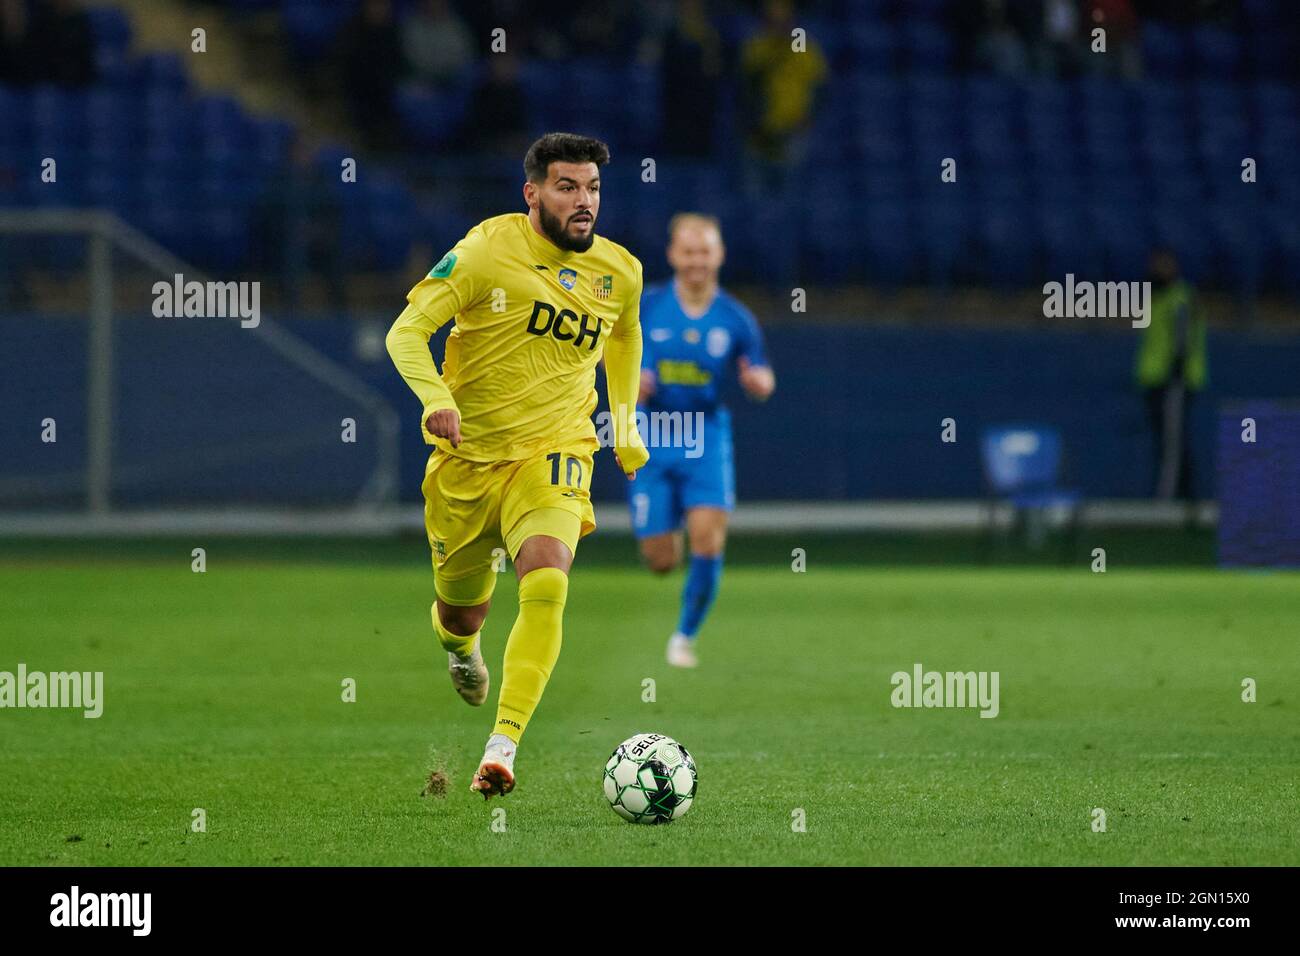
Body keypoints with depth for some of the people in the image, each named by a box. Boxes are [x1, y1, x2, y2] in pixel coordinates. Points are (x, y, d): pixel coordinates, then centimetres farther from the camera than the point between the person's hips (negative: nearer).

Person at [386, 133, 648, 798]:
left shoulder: (619, 273, 2)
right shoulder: (487, 251, -12)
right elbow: (407, 330, -13)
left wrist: (626, 427, 25)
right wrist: (434, 397, -30)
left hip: (553, 453, 1)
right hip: (467, 453, -1)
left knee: (547, 586, -27)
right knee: (462, 613, 13)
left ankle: (502, 747, -28)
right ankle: (458, 642, 53)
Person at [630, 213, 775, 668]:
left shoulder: (736, 319, -3)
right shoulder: (645, 307, -4)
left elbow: (762, 382, 6)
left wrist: (759, 381, -18)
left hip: (707, 438, 0)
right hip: (652, 438, 0)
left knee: (708, 541, -17)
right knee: (661, 561, 0)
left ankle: (686, 634, 5)